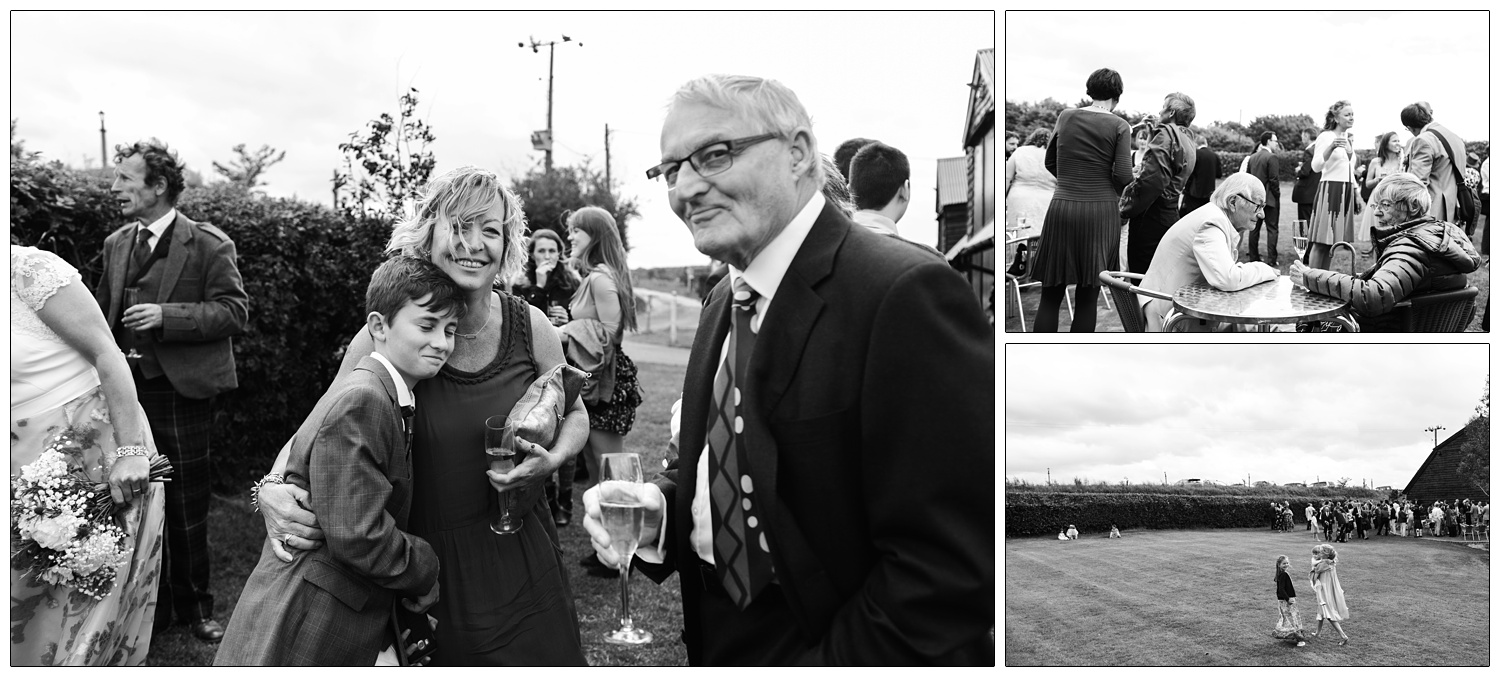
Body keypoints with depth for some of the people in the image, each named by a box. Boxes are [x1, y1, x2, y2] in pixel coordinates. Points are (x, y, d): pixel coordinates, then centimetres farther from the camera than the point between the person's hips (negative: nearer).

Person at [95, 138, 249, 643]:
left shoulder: (207, 244, -7)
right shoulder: (117, 244, 11)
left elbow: (235, 310, -12)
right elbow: (104, 314, 18)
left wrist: (168, 315, -22)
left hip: (182, 393, -5)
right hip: (126, 392, 5)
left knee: (187, 510, 5)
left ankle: (194, 607, 22)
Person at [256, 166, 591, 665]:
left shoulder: (530, 327, -7)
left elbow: (574, 414, 8)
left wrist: (552, 459, -12)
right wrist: (271, 490, -22)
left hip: (520, 563, 2)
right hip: (424, 567, -1)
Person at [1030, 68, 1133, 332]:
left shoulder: (1066, 116, 7)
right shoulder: (1119, 126, -2)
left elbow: (1050, 162, 15)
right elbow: (1123, 175, -8)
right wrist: (1112, 190, 12)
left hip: (1061, 209, 2)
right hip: (1100, 210, -2)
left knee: (1050, 296, 6)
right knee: (1087, 297, 6)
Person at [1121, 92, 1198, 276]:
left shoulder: (1166, 134, -10)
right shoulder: (1188, 144, 19)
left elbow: (1153, 179, -21)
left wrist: (1128, 209, -13)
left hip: (1151, 215, -9)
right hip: (1170, 214, 9)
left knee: (1140, 273, -7)